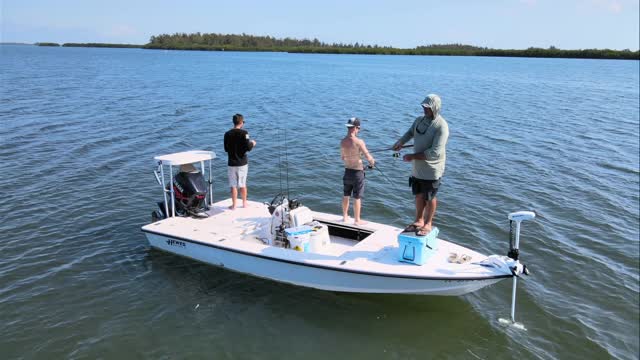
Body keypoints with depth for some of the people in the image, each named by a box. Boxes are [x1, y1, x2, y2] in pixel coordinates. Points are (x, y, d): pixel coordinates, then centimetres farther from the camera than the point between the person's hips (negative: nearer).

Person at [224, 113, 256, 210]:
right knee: (243, 184, 12)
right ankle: (244, 203, 24)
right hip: (242, 163, -1)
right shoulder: (244, 133, -11)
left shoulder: (227, 134, -1)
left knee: (233, 185, 6)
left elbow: (226, 149, 9)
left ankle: (234, 205, 11)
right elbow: (248, 148, -16)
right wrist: (252, 143, 4)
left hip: (232, 163, 1)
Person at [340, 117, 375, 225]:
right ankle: (357, 220, 15)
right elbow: (368, 157, -18)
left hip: (347, 171, 6)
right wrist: (372, 162, 3)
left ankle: (345, 216, 32)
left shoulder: (342, 142, -1)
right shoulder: (359, 142, -20)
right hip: (357, 172, -6)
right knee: (357, 197, 5)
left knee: (346, 195, 18)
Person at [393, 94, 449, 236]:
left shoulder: (441, 126, -20)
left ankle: (428, 224, 26)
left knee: (430, 198, 10)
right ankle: (418, 221, 33)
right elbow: (410, 132, 25)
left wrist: (412, 156, -21)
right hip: (417, 168, 6)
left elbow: (435, 153, -26)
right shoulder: (419, 120, 3)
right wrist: (401, 142, 5)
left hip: (431, 171, -6)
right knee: (419, 195, 17)